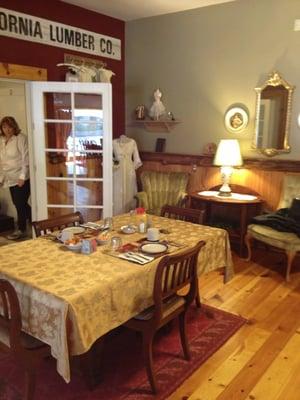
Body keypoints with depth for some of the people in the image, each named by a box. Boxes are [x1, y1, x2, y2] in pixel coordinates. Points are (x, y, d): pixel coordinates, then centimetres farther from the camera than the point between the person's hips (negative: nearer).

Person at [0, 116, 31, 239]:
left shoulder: (21, 138, -9)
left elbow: (25, 158, -14)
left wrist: (22, 176, -19)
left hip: (21, 178, -7)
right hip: (10, 178, 7)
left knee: (20, 204, -3)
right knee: (18, 203, 11)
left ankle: (21, 230, 10)